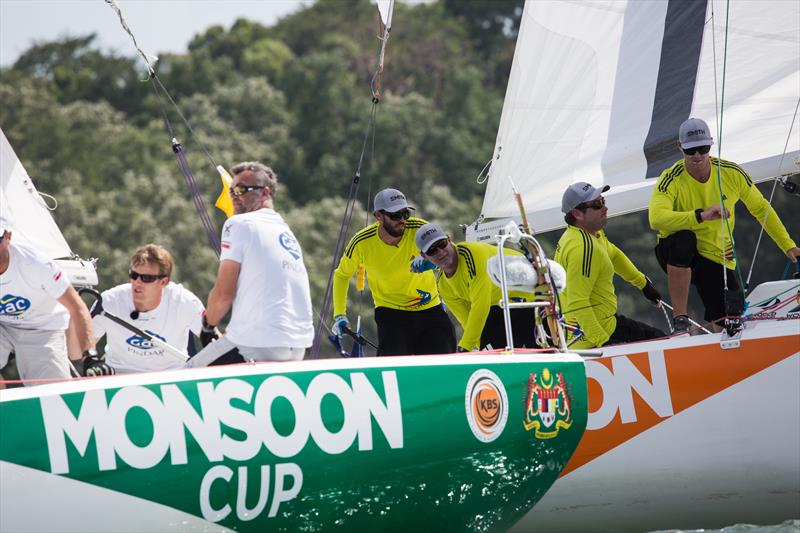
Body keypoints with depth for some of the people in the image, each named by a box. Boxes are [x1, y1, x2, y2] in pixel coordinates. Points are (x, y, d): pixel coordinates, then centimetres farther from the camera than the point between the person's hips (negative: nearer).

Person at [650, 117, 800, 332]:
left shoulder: (732, 174, -7)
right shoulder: (671, 180, -17)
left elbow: (760, 209, 7)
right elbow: (656, 219, -35)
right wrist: (701, 216, -45)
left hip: (717, 257, 2)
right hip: (677, 255, -2)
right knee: (684, 238, -40)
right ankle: (679, 319, -27)